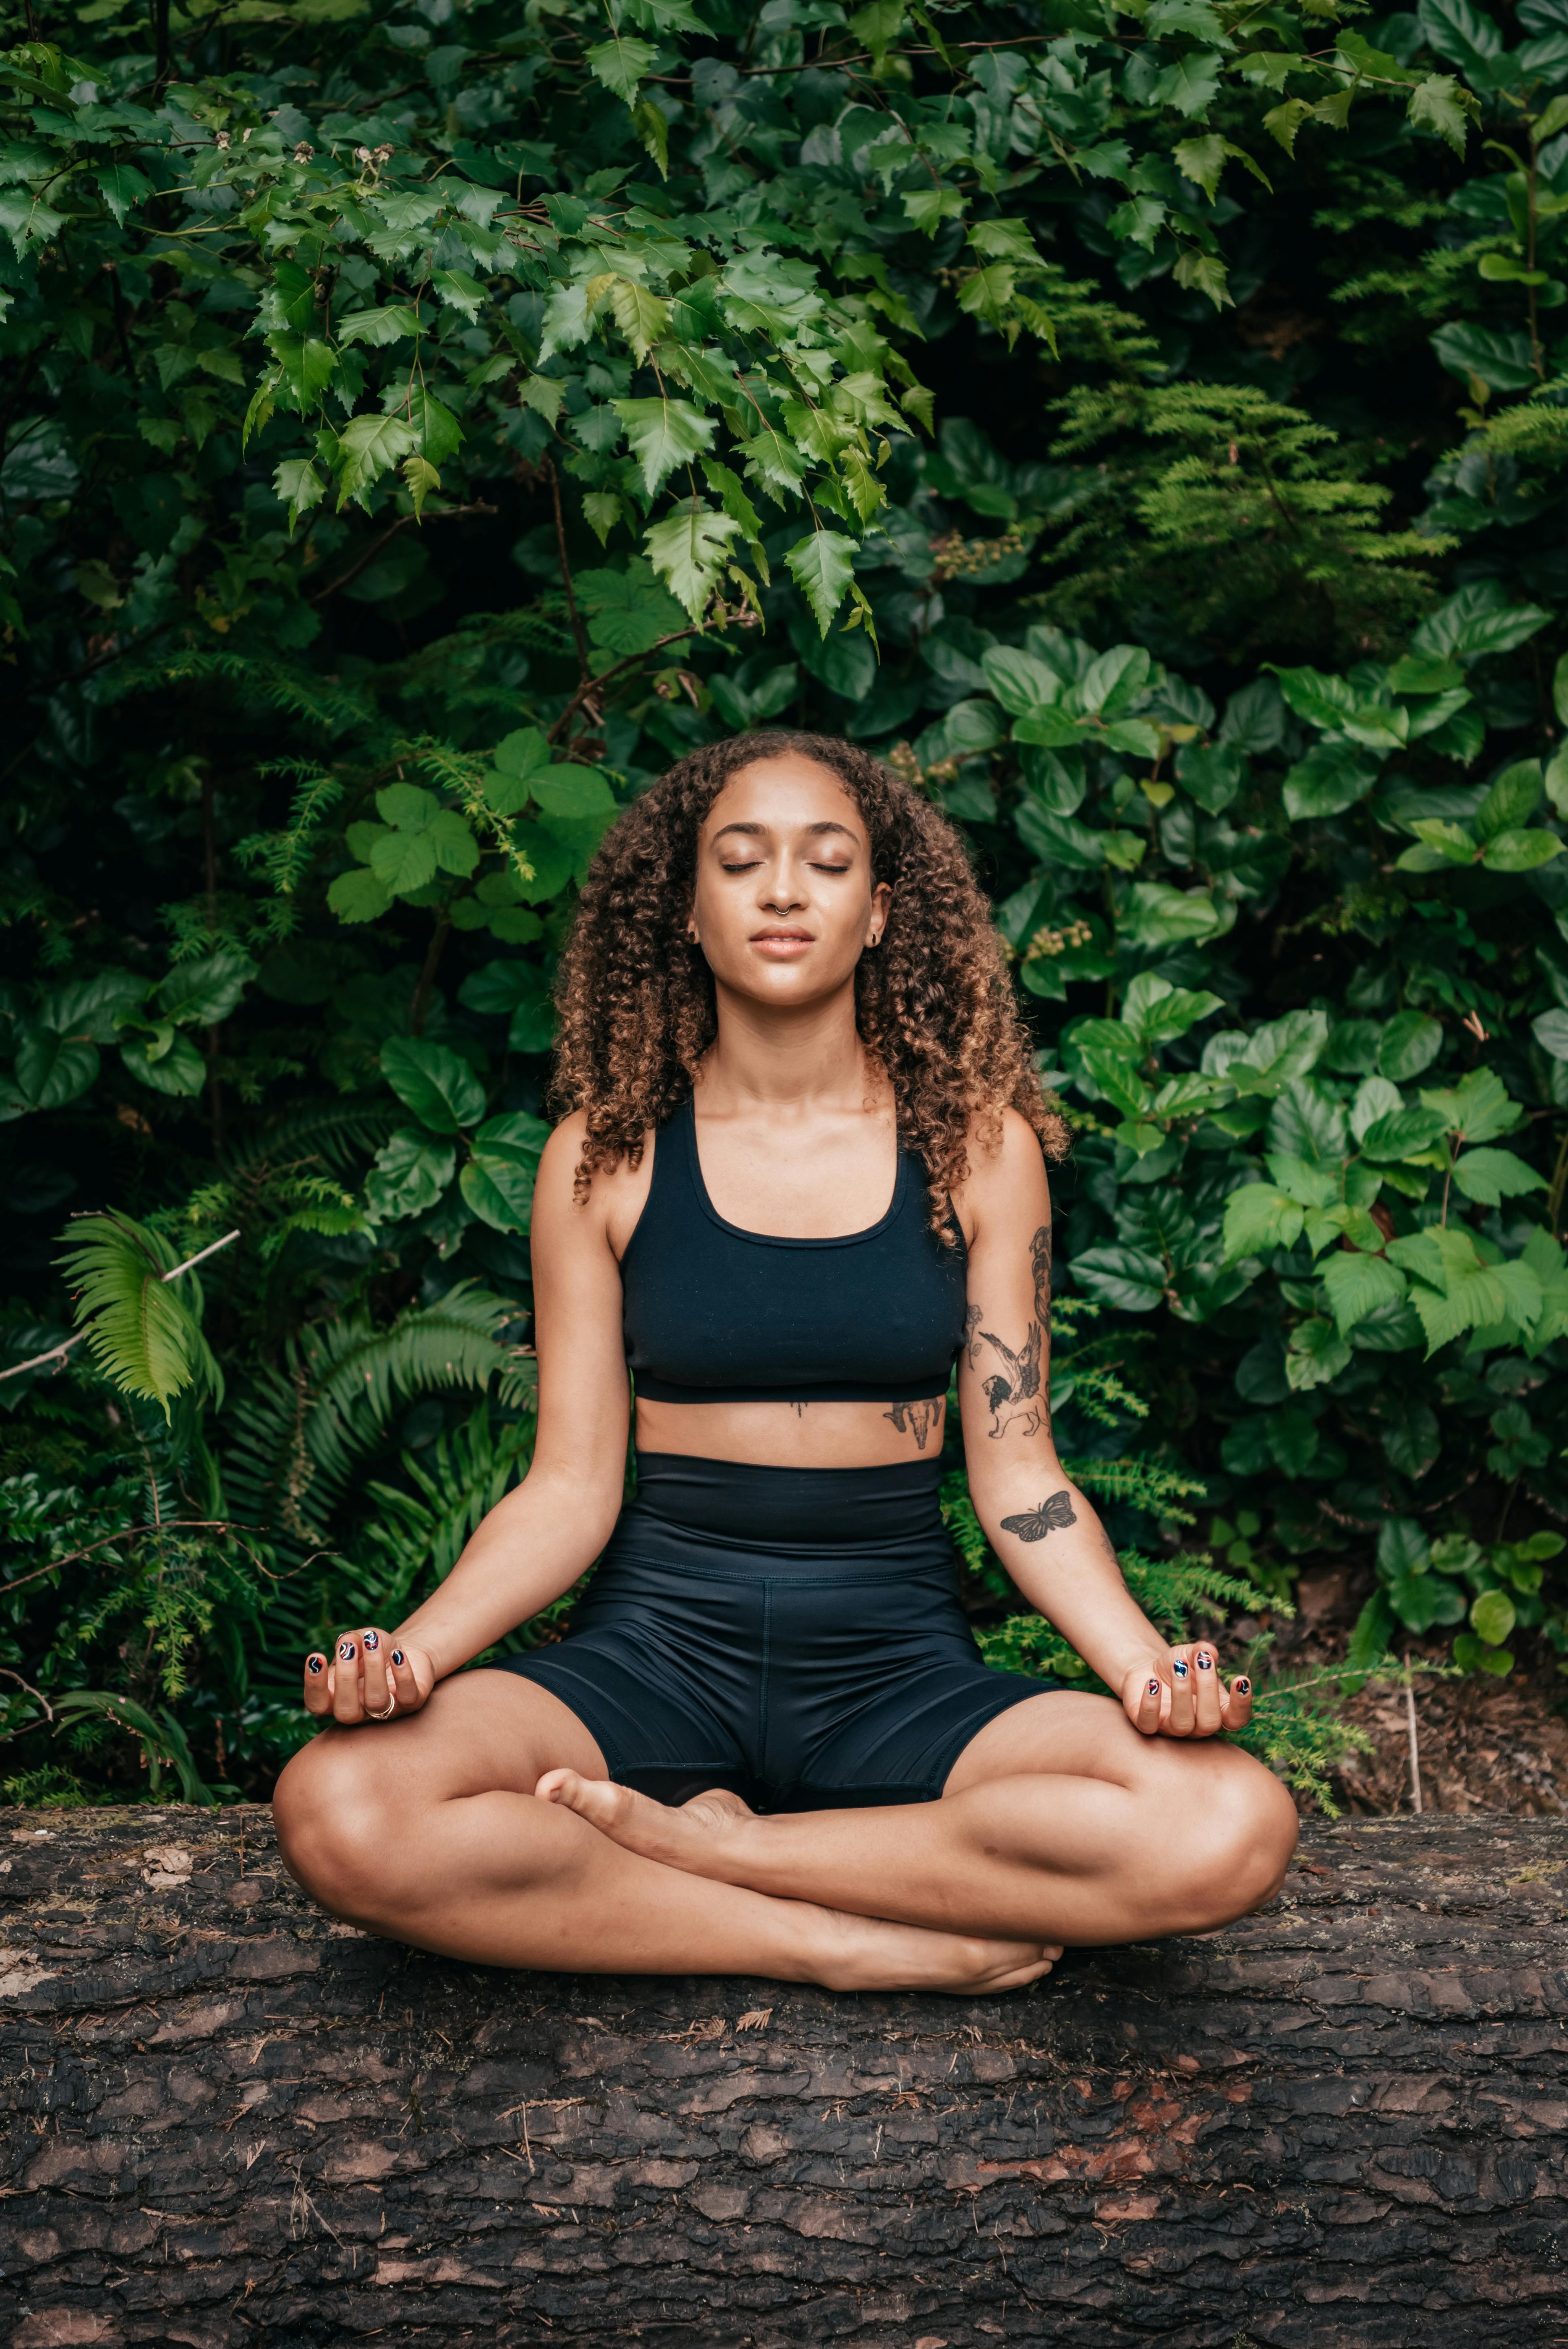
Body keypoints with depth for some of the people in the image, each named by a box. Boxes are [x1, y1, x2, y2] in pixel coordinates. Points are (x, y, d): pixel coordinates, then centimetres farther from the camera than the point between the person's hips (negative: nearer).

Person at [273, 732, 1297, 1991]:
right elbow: (571, 1486, 2)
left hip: (900, 1661, 1)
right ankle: (873, 1944, -19)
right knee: (342, 1813, -31)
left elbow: (1017, 1476, 4)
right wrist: (414, 1646, -17)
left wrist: (1144, 1660, -14)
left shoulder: (977, 1145, 5)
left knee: (1232, 1825, -28)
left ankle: (694, 1845, -15)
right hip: (658, 1644, -1)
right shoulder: (605, 1156, 4)